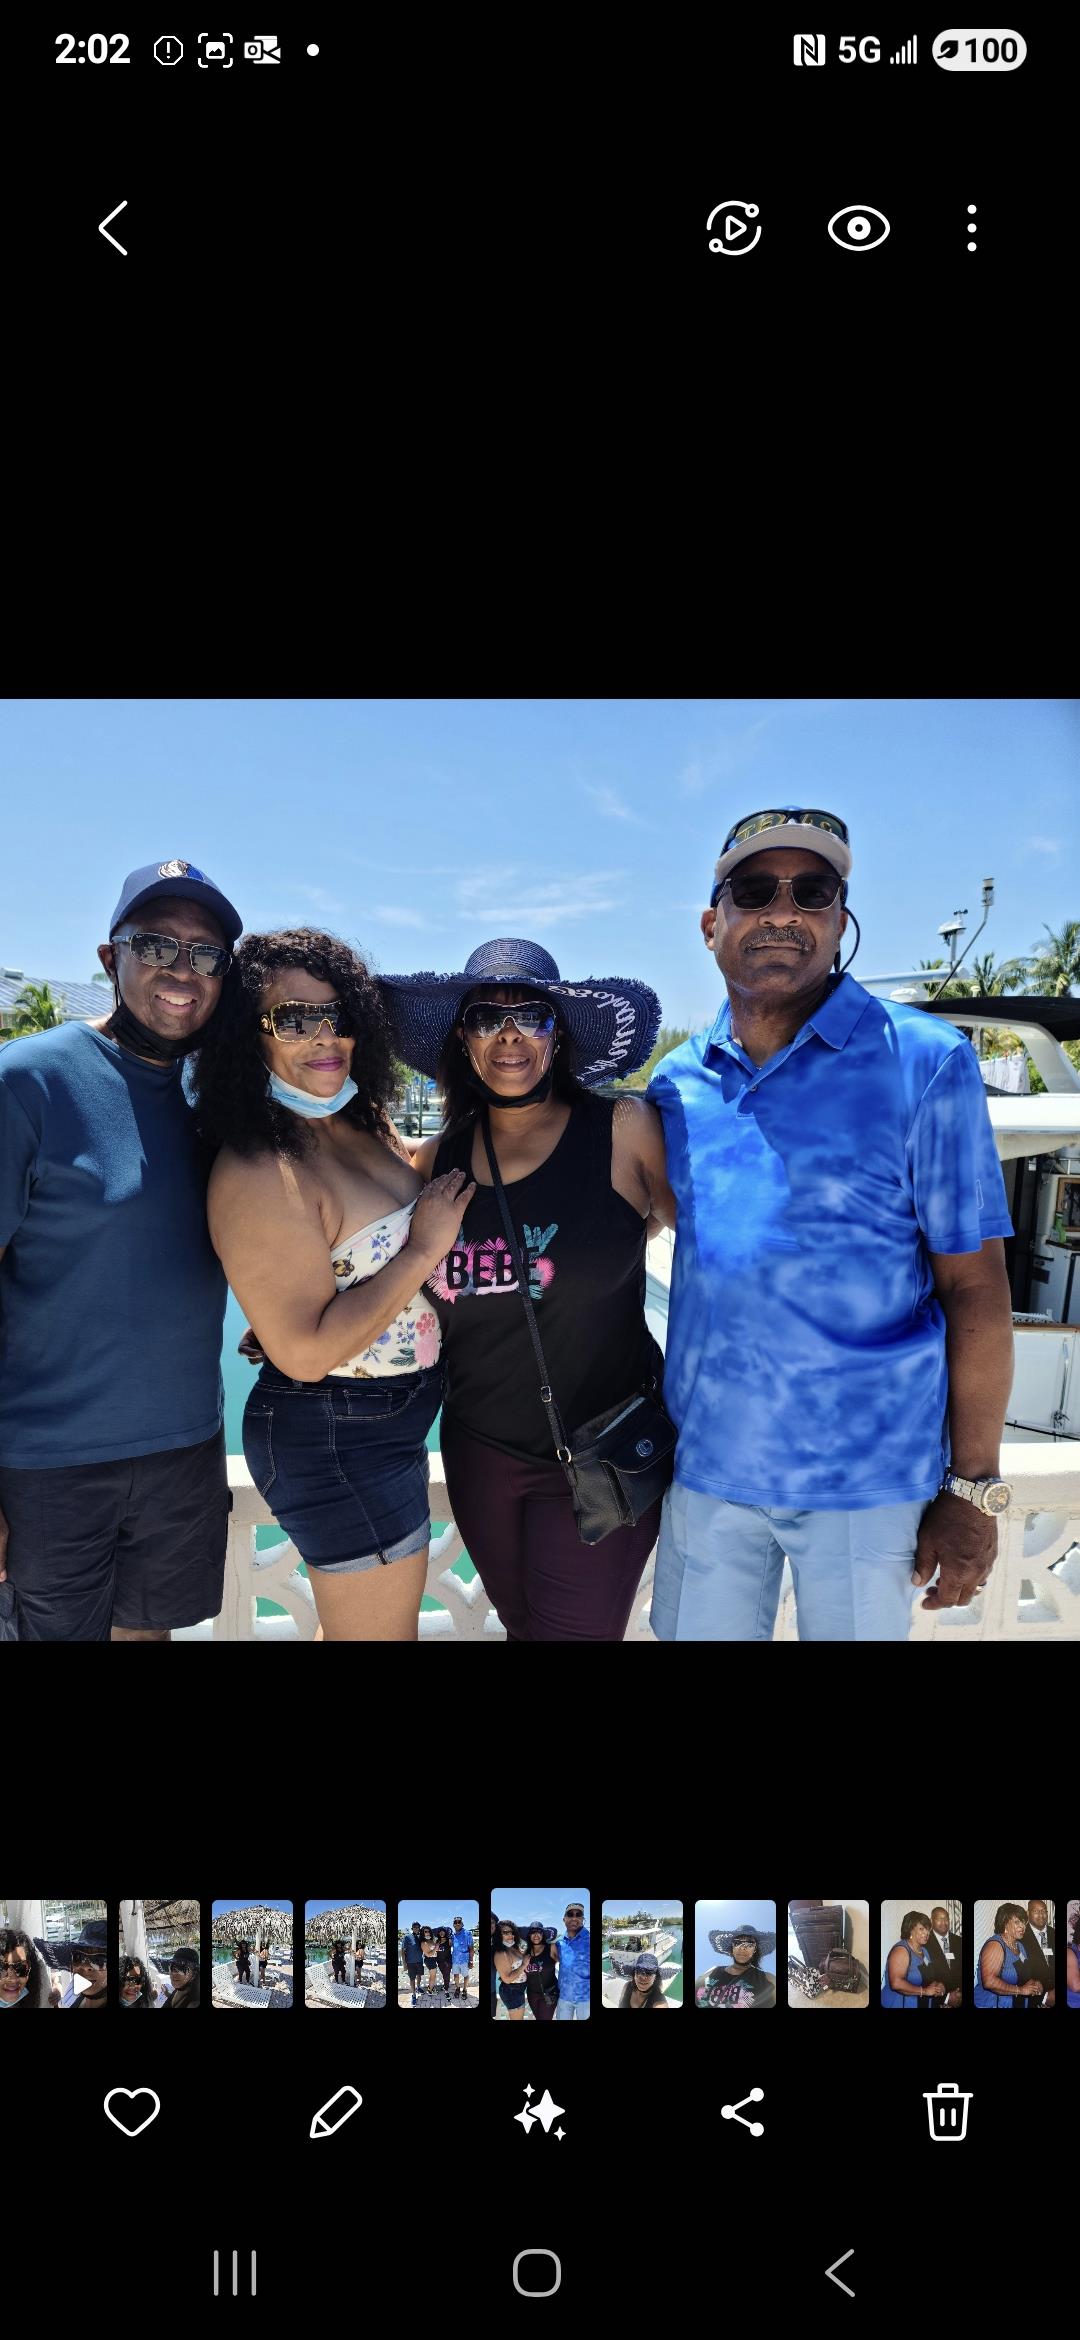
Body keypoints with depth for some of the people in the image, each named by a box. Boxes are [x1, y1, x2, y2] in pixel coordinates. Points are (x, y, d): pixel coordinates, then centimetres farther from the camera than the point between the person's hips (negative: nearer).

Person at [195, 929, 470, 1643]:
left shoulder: (363, 1128, 1)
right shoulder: (258, 1173, -25)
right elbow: (306, 1352, -26)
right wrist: (424, 1249, -22)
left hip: (393, 1418, 9)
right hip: (336, 1442, -9)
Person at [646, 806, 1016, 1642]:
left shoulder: (926, 1063, -10)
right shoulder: (676, 1084, 3)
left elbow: (975, 1290, -8)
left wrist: (975, 1489, -8)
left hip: (868, 1475, -3)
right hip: (707, 1461, 4)